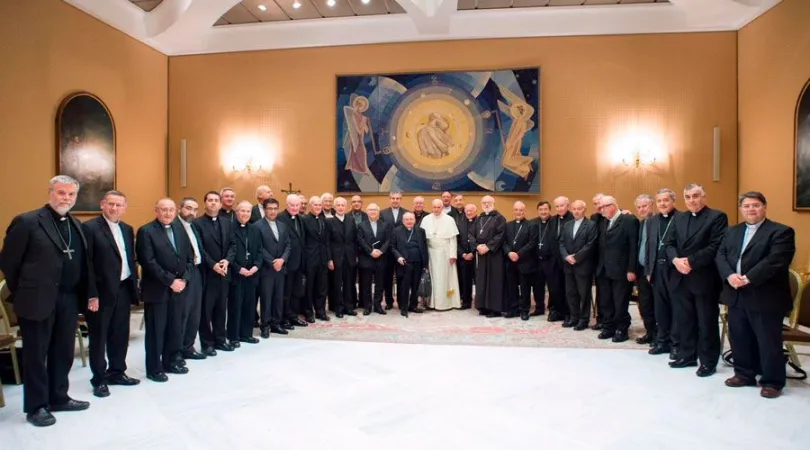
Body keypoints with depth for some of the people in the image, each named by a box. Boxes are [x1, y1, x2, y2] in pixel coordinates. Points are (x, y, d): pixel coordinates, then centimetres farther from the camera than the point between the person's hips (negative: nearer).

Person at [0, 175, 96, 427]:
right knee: (36, 355, 7)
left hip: (69, 300, 6)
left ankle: (59, 398, 30)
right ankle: (36, 407, 20)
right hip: (38, 300, -6)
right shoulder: (27, 222, -9)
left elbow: (84, 262, 12)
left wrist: (91, 293, 7)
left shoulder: (76, 226, 11)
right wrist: (23, 294, -3)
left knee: (63, 353, 15)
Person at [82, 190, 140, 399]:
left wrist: (134, 284, 9)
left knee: (120, 335, 15)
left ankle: (116, 372, 29)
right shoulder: (90, 227, -10)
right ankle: (99, 379, 18)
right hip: (102, 291, -6)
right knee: (99, 337, 6)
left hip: (123, 289, 7)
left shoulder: (127, 229, 12)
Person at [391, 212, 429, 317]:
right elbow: (393, 247, 3)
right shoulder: (397, 231, 3)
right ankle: (403, 308, 9)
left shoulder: (421, 231, 9)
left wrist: (426, 264, 4)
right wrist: (398, 257, -14)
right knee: (404, 287, 0)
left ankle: (413, 306, 23)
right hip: (405, 263, -3)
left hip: (418, 263, 3)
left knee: (416, 286, 9)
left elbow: (424, 248, 8)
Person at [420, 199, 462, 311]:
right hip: (431, 252, 2)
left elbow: (453, 238, -3)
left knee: (445, 277, 2)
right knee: (432, 277, 5)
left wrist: (453, 254, -8)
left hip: (445, 253, -2)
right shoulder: (426, 219, 3)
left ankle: (445, 302, 8)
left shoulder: (449, 220, -2)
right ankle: (432, 302, 11)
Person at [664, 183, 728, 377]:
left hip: (704, 279, -6)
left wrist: (691, 261, -18)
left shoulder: (717, 217, -4)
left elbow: (716, 246, -15)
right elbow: (669, 243, 9)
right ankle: (687, 355, 25)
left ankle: (708, 361, 15)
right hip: (681, 278, 6)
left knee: (706, 322, 3)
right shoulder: (678, 218, 14)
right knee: (683, 320, 13)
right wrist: (676, 260, -11)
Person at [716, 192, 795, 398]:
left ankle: (772, 382, 17)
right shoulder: (732, 232, 14)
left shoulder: (781, 232, -5)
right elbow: (720, 255, 6)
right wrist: (729, 275, -13)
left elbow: (775, 261, -18)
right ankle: (744, 374, 28)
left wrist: (748, 278, -22)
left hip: (765, 298, -6)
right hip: (736, 296, 6)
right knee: (739, 339, 14)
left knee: (768, 342, 3)